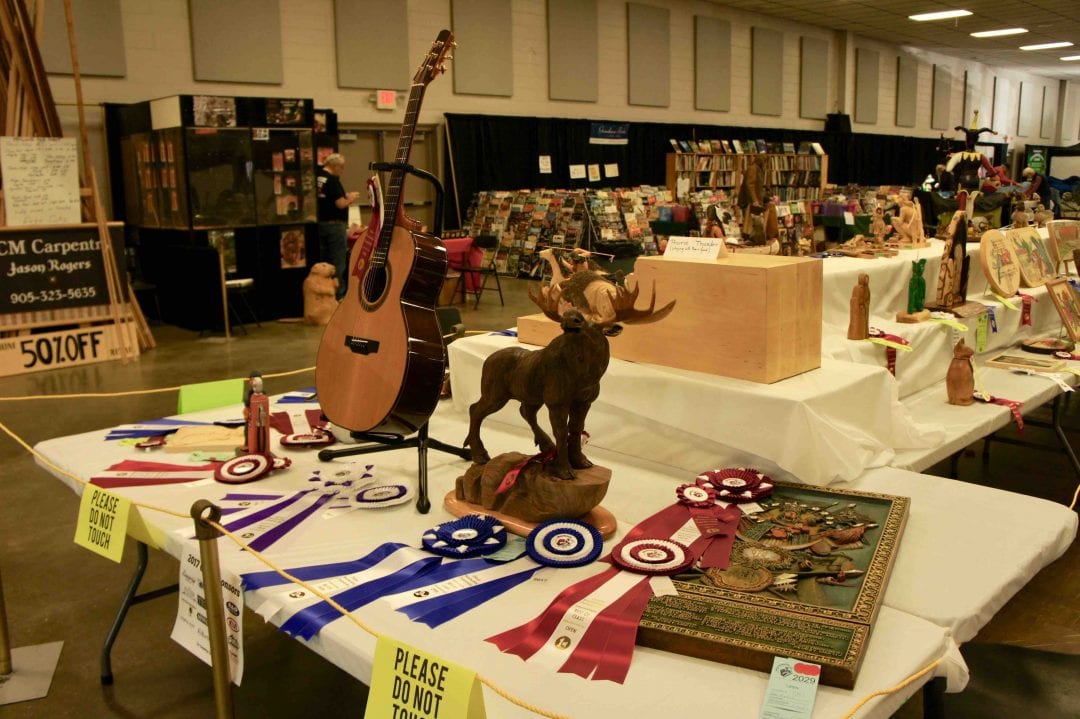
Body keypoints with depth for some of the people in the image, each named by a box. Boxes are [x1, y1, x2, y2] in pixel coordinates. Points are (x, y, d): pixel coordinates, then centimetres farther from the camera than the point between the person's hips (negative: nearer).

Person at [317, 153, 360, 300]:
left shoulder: (317, 178, 8)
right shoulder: (332, 180, -15)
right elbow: (341, 204, -20)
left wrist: (344, 196, 16)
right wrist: (350, 198, -1)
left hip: (319, 224, 8)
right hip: (335, 225, -8)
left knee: (323, 261, 12)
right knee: (338, 262, 0)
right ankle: (339, 294, 3)